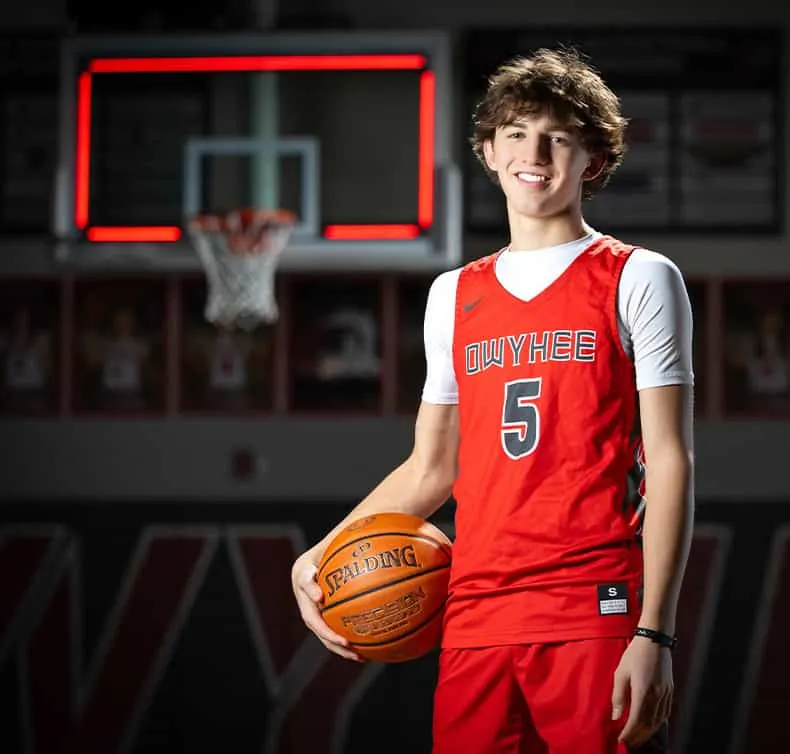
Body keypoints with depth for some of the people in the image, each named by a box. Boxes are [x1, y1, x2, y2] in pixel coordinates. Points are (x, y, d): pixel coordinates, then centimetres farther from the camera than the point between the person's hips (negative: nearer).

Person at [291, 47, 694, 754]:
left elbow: (669, 461, -2)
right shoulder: (455, 296, 17)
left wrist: (654, 634, -11)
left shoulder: (638, 280, 4)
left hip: (597, 616, -4)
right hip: (476, 617, 4)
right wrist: (318, 557, 10)